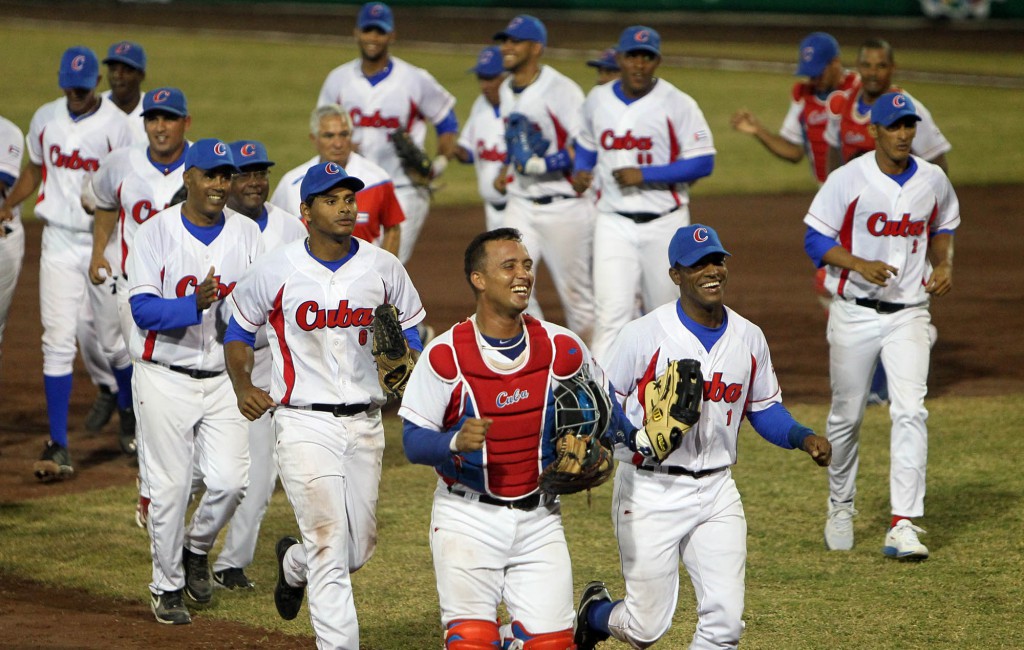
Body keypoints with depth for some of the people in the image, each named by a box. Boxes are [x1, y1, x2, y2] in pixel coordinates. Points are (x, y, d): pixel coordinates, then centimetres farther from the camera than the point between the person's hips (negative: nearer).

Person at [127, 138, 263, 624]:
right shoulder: (156, 233, -7)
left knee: (230, 479, -6)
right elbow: (143, 309, -16)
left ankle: (197, 548, 24)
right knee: (169, 485, 0)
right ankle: (168, 587, 17)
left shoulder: (247, 234, 3)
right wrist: (193, 306, -32)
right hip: (165, 379, -3)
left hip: (224, 378, 3)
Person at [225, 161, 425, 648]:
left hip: (364, 423, 4)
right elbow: (240, 331, 8)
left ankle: (293, 564, 45)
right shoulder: (276, 271, -5)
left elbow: (410, 331, 12)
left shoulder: (383, 268, 1)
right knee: (329, 544, -14)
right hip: (305, 423, -4)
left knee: (359, 549, 12)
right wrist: (242, 385, -10)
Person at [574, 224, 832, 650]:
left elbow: (765, 409, 16)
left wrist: (803, 437, -3)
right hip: (650, 490, -4)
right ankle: (594, 613, 34)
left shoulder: (749, 338, 5)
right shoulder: (644, 335, -11)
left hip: (716, 491, 4)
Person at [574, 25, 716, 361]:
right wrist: (580, 173, 0)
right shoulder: (597, 101, 5)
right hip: (613, 221, 2)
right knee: (612, 312, -12)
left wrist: (645, 175, -20)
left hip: (664, 223, -2)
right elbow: (586, 146, 22)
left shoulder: (677, 104, -8)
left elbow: (703, 163, -12)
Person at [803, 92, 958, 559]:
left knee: (910, 412, -14)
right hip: (855, 311, -1)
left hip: (908, 314, 1)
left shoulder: (934, 181, 2)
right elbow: (816, 240, -8)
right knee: (846, 416, 9)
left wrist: (943, 264, 0)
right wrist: (860, 264, -23)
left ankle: (903, 526, -17)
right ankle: (840, 507, 33)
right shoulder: (848, 180, -9)